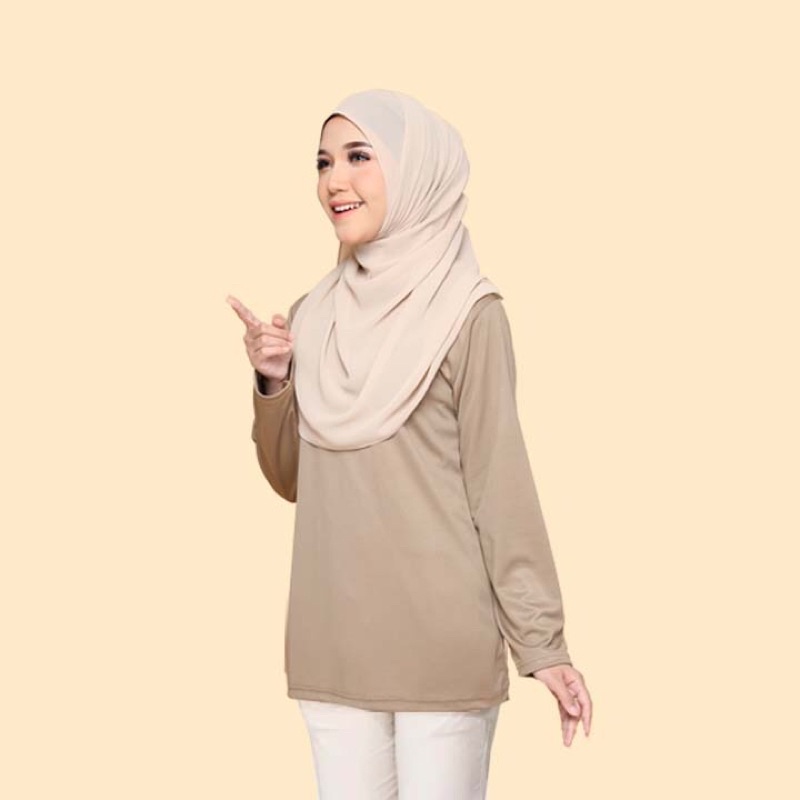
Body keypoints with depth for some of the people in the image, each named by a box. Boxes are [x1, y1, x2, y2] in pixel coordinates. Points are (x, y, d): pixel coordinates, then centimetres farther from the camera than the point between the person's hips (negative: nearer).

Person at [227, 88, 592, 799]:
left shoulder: (467, 311, -7)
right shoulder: (314, 316, 10)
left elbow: (499, 479, -8)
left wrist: (542, 640, -10)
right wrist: (273, 383, -2)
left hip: (442, 642, -5)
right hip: (333, 641, 5)